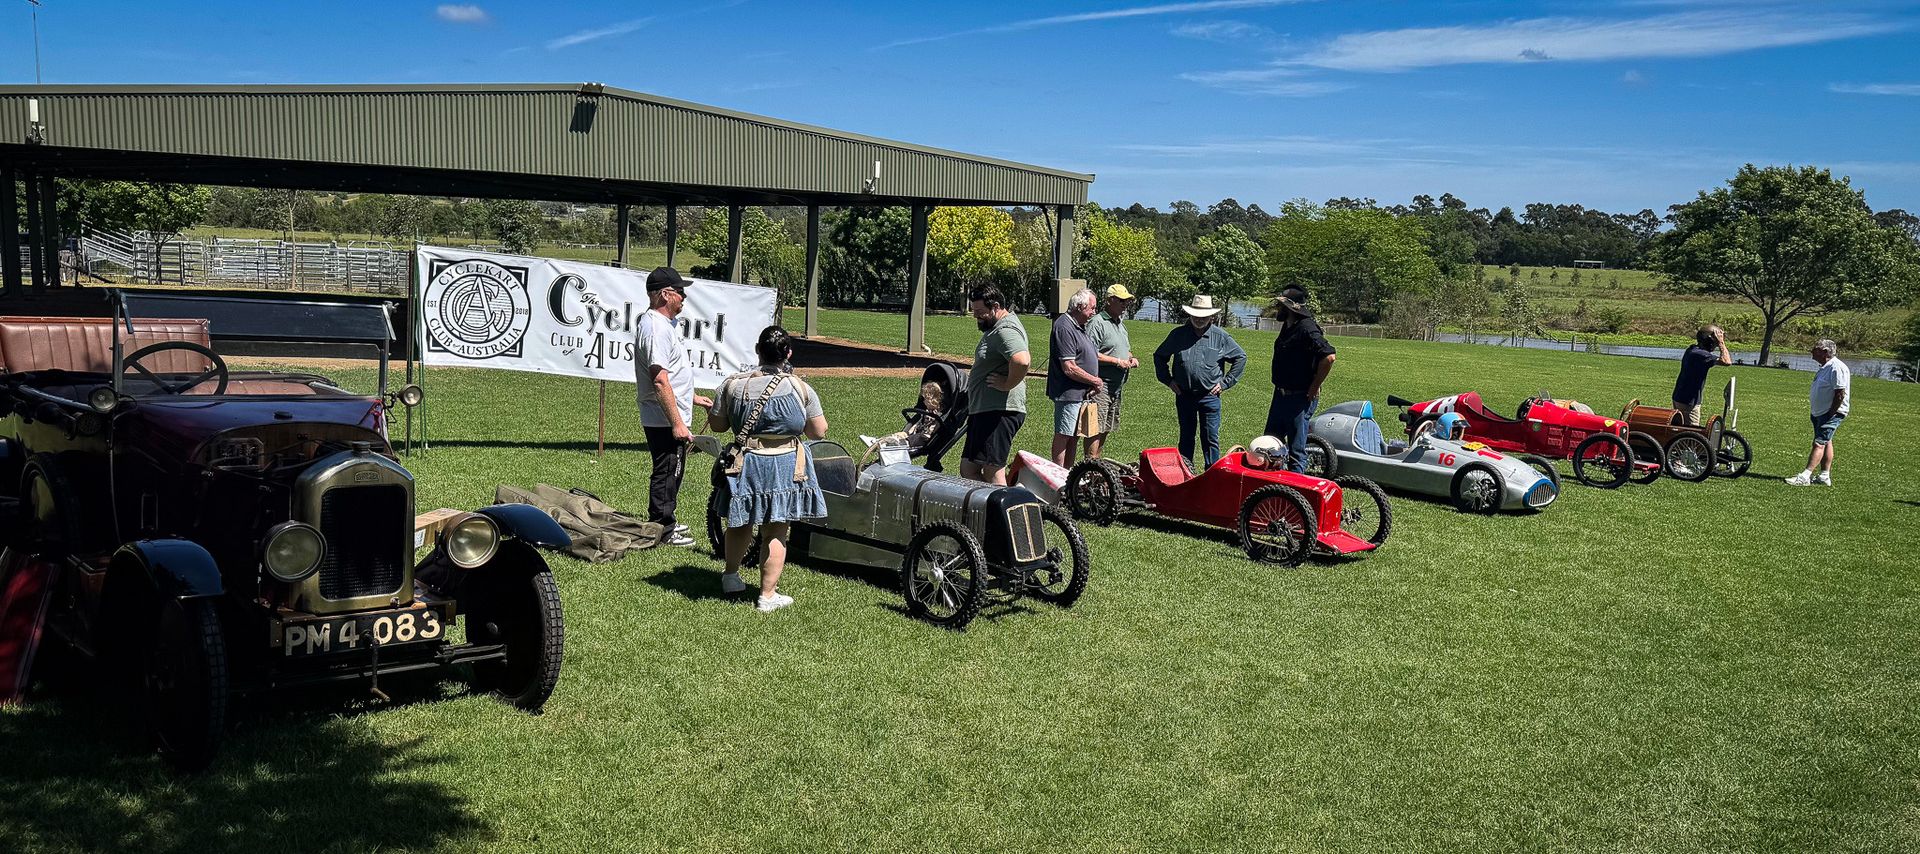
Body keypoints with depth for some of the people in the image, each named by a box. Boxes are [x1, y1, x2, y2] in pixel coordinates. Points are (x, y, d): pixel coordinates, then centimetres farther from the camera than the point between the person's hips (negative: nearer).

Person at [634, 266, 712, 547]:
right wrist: (677, 423, -25)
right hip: (665, 420, -11)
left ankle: (665, 523, 32)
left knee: (671, 472, 20)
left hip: (669, 419, 11)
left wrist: (693, 398, 29)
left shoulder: (663, 323, 15)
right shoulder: (656, 328, -20)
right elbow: (660, 380, -25)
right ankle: (662, 531, 8)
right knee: (667, 474, -1)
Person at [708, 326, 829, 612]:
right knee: (776, 532, 5)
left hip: (746, 464, 2)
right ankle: (768, 595, 8)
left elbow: (717, 425, 6)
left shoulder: (733, 384, -4)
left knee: (740, 523, 22)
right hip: (785, 467, -2)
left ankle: (730, 575, 40)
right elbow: (819, 432, -3)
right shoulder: (800, 388, -9)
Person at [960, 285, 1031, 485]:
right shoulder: (995, 329, 20)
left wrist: (1007, 384, -20)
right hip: (984, 411, 12)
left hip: (999, 412, -12)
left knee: (993, 472, -11)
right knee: (968, 470, 12)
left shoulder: (1005, 331, -15)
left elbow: (1022, 361, -34)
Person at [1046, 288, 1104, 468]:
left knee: (1073, 436, 15)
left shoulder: (1079, 326, 15)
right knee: (1063, 436, -4)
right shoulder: (1064, 328, -18)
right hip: (1069, 393, -10)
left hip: (1081, 392, 10)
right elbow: (1069, 368, -22)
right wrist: (1095, 381, -11)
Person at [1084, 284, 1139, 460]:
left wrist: (1131, 358, 9)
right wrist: (1117, 361, -18)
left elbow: (1126, 350, 33)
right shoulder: (1097, 323, -11)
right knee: (1096, 429, -11)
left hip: (1117, 385, 9)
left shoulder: (1121, 325, 20)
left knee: (1106, 428, 13)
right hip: (1101, 385, -9)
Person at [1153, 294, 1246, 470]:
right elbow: (1159, 356, 16)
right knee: (1186, 437, 11)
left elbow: (1240, 357, 9)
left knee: (1211, 439, 0)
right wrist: (1168, 380, 7)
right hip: (1184, 395, 2)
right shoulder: (1178, 335, 4)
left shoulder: (1220, 336, 1)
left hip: (1210, 396, -2)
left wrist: (1225, 382, 3)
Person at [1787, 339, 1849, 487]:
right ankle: (1825, 476, 21)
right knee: (1826, 442, 14)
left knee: (1819, 443, -12)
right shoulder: (1825, 367, 14)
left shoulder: (1836, 368, -20)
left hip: (1832, 413, -11)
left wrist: (1831, 414, -21)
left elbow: (1840, 394, -23)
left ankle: (1805, 476, -17)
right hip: (1820, 413, 11)